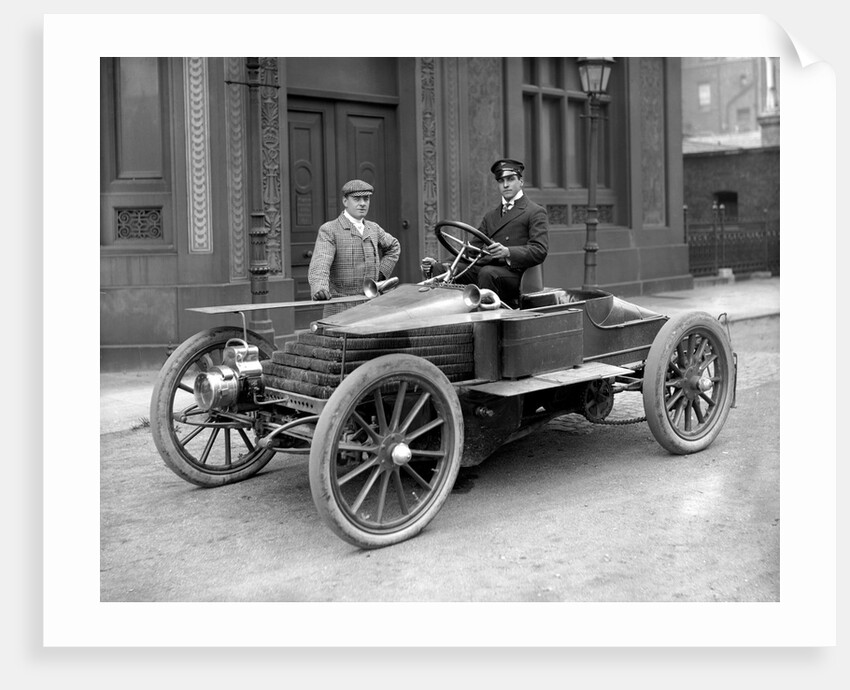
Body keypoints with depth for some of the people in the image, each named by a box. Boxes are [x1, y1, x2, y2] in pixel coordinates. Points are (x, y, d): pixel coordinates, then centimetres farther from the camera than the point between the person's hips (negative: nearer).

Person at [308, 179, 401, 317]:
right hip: (340, 311, -5)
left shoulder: (373, 229, 14)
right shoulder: (328, 230, -5)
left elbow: (394, 247, 33)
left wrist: (381, 273, 17)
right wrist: (319, 288, -41)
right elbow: (319, 263, -20)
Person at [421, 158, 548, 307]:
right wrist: (438, 264, 3)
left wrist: (507, 252, -28)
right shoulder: (490, 216, 28)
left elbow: (540, 251, -9)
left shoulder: (536, 212, 6)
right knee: (442, 270, -16)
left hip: (514, 271, -6)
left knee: (487, 273, -38)